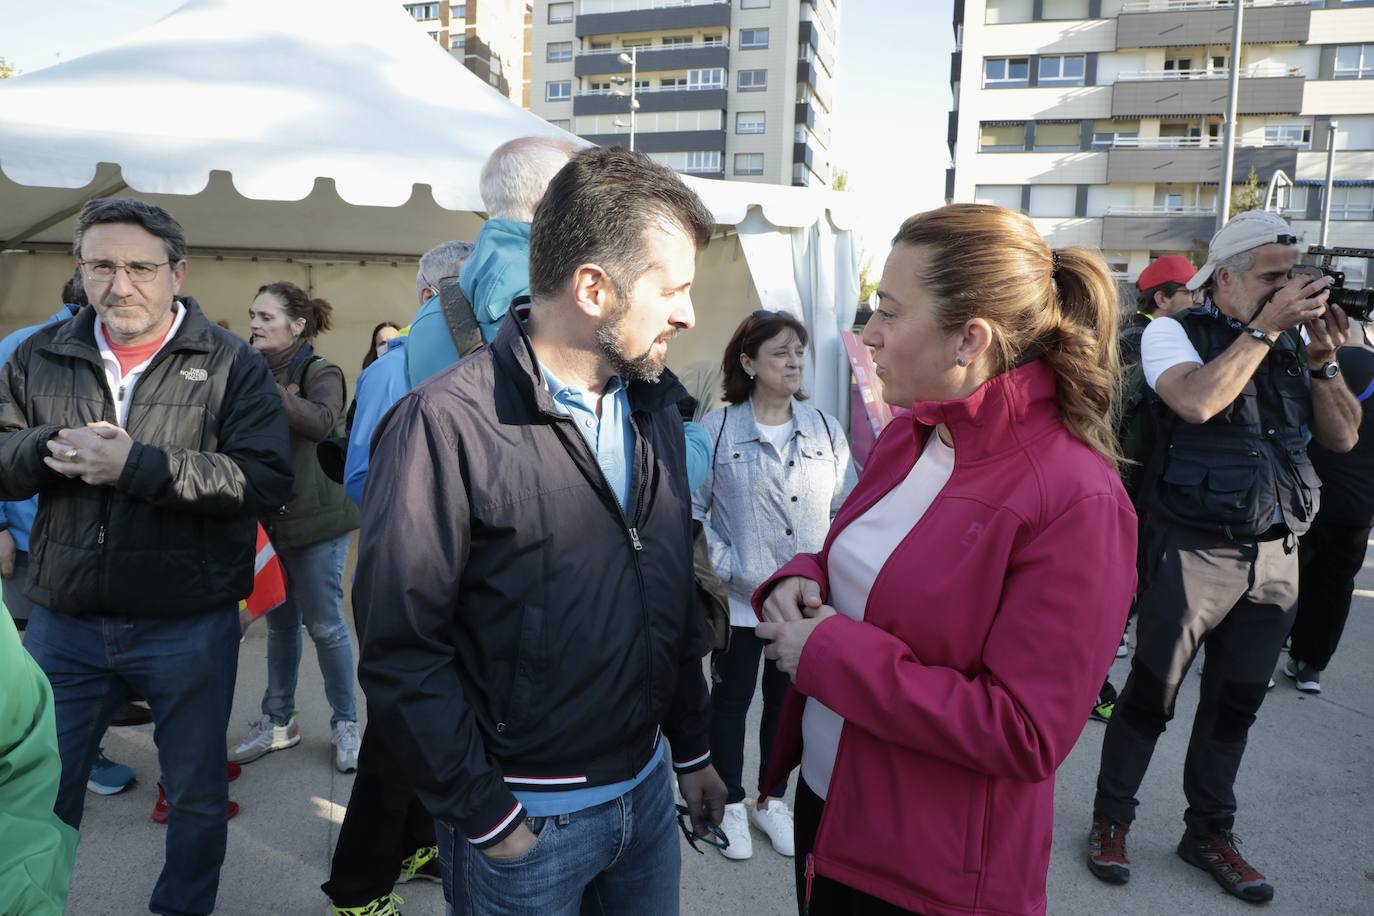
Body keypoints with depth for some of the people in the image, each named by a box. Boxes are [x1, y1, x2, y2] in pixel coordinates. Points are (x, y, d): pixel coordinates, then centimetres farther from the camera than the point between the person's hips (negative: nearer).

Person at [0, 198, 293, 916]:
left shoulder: (231, 364, -8)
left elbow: (267, 479, -19)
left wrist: (137, 464, -25)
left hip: (190, 628, -2)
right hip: (63, 624, 3)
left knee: (196, 793, 16)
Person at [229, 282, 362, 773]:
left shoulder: (320, 372, -9)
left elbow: (322, 422, -30)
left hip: (316, 520, -5)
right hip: (267, 519, 5)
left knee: (324, 624, 2)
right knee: (279, 624, 15)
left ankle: (345, 723, 18)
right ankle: (278, 721, 29)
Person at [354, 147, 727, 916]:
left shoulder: (655, 409, 1)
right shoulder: (450, 423, -21)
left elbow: (675, 595, 7)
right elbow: (402, 650, -18)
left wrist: (693, 749, 11)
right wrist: (485, 819, -13)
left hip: (647, 787, 6)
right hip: (524, 812, -5)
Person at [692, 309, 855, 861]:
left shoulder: (825, 429, -1)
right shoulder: (717, 429, -10)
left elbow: (847, 508, 4)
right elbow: (691, 510, -9)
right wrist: (729, 568, -14)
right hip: (739, 601, -3)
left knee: (788, 700, 18)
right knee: (731, 700, 14)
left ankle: (772, 801, 40)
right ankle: (730, 805, 36)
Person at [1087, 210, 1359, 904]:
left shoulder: (1294, 341, 10)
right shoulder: (1173, 332, -5)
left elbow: (1342, 437, 8)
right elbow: (1197, 400, -25)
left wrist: (1322, 358, -4)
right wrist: (1266, 326, -18)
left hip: (1276, 556, 6)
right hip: (1195, 552, -5)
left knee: (1236, 701, 15)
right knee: (1150, 695, 4)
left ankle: (1209, 833, 31)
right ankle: (1111, 820, 22)